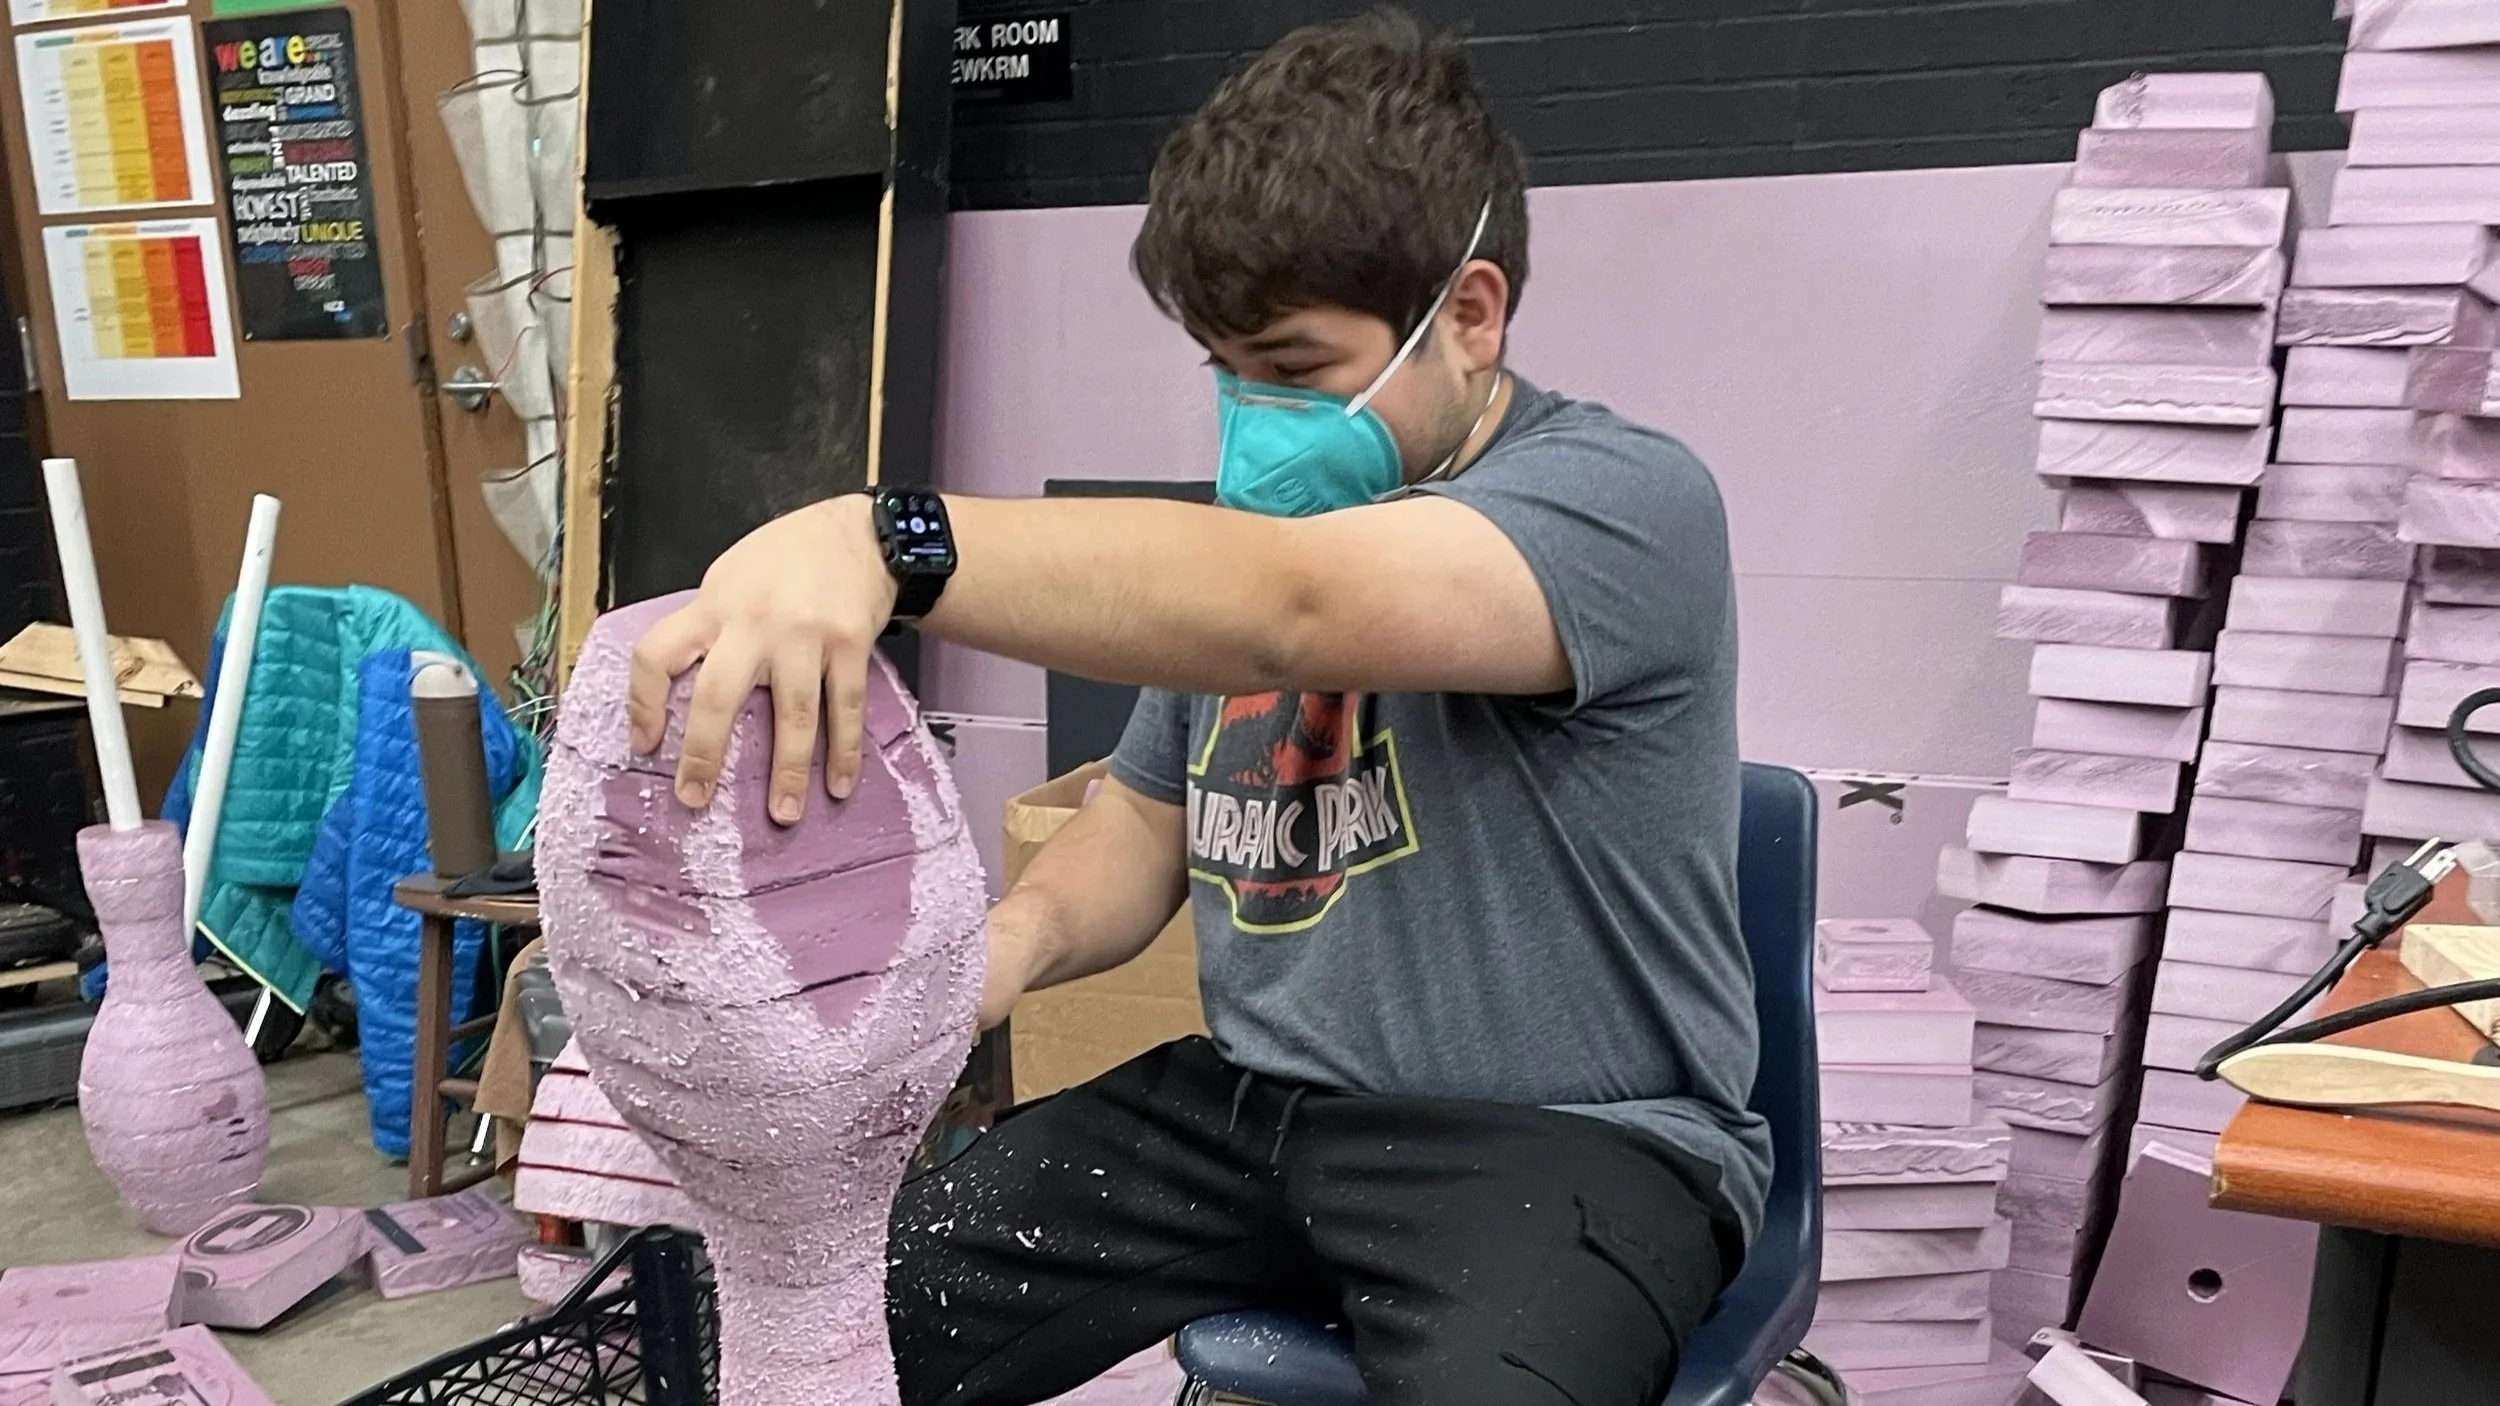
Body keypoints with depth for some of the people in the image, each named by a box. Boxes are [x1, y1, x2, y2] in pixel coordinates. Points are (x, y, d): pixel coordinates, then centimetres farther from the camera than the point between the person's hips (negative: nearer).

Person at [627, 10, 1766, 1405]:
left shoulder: (1630, 500, -12)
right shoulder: (1269, 513, 12)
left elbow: (1294, 611, -32)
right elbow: (1146, 825, 16)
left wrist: (883, 541, -43)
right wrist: (1018, 936, -6)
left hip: (1567, 1135, -5)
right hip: (1248, 1103, 6)